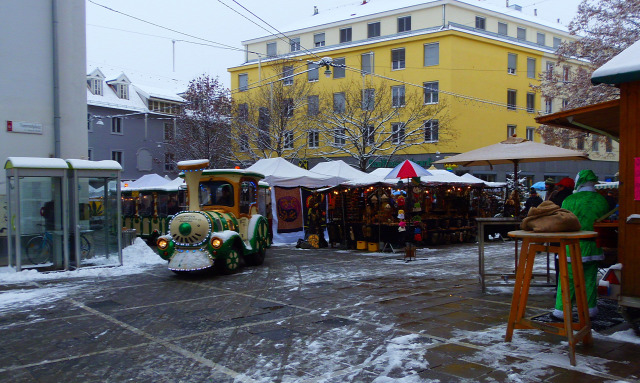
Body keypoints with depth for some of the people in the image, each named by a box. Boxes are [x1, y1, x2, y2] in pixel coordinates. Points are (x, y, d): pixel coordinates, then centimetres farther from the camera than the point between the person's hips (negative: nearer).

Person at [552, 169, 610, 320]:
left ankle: (561, 310, 5)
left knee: (567, 279, 1)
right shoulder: (602, 201, 2)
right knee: (590, 279, 13)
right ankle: (590, 309, 19)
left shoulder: (569, 200, -10)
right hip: (594, 248, 4)